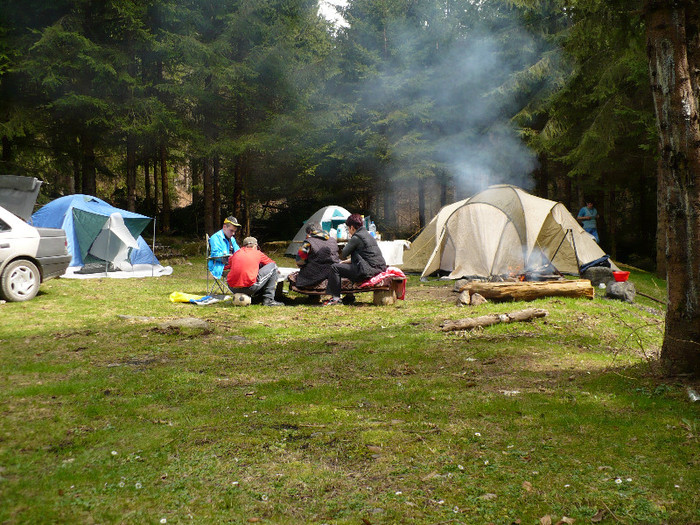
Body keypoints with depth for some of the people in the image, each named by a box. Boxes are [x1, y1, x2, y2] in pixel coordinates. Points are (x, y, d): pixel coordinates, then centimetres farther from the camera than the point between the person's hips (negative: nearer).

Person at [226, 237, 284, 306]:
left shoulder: (236, 253, 17)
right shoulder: (257, 253, 8)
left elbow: (229, 263, 39)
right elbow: (271, 263, 24)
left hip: (233, 289, 5)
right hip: (250, 288, -5)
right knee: (273, 266, 9)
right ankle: (268, 299, 4)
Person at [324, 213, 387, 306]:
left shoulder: (356, 238, -9)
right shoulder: (369, 235, 20)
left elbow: (344, 255, -3)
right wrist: (346, 262, 26)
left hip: (368, 270, -10)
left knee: (335, 268, -4)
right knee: (346, 266, 30)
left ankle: (335, 297, -2)